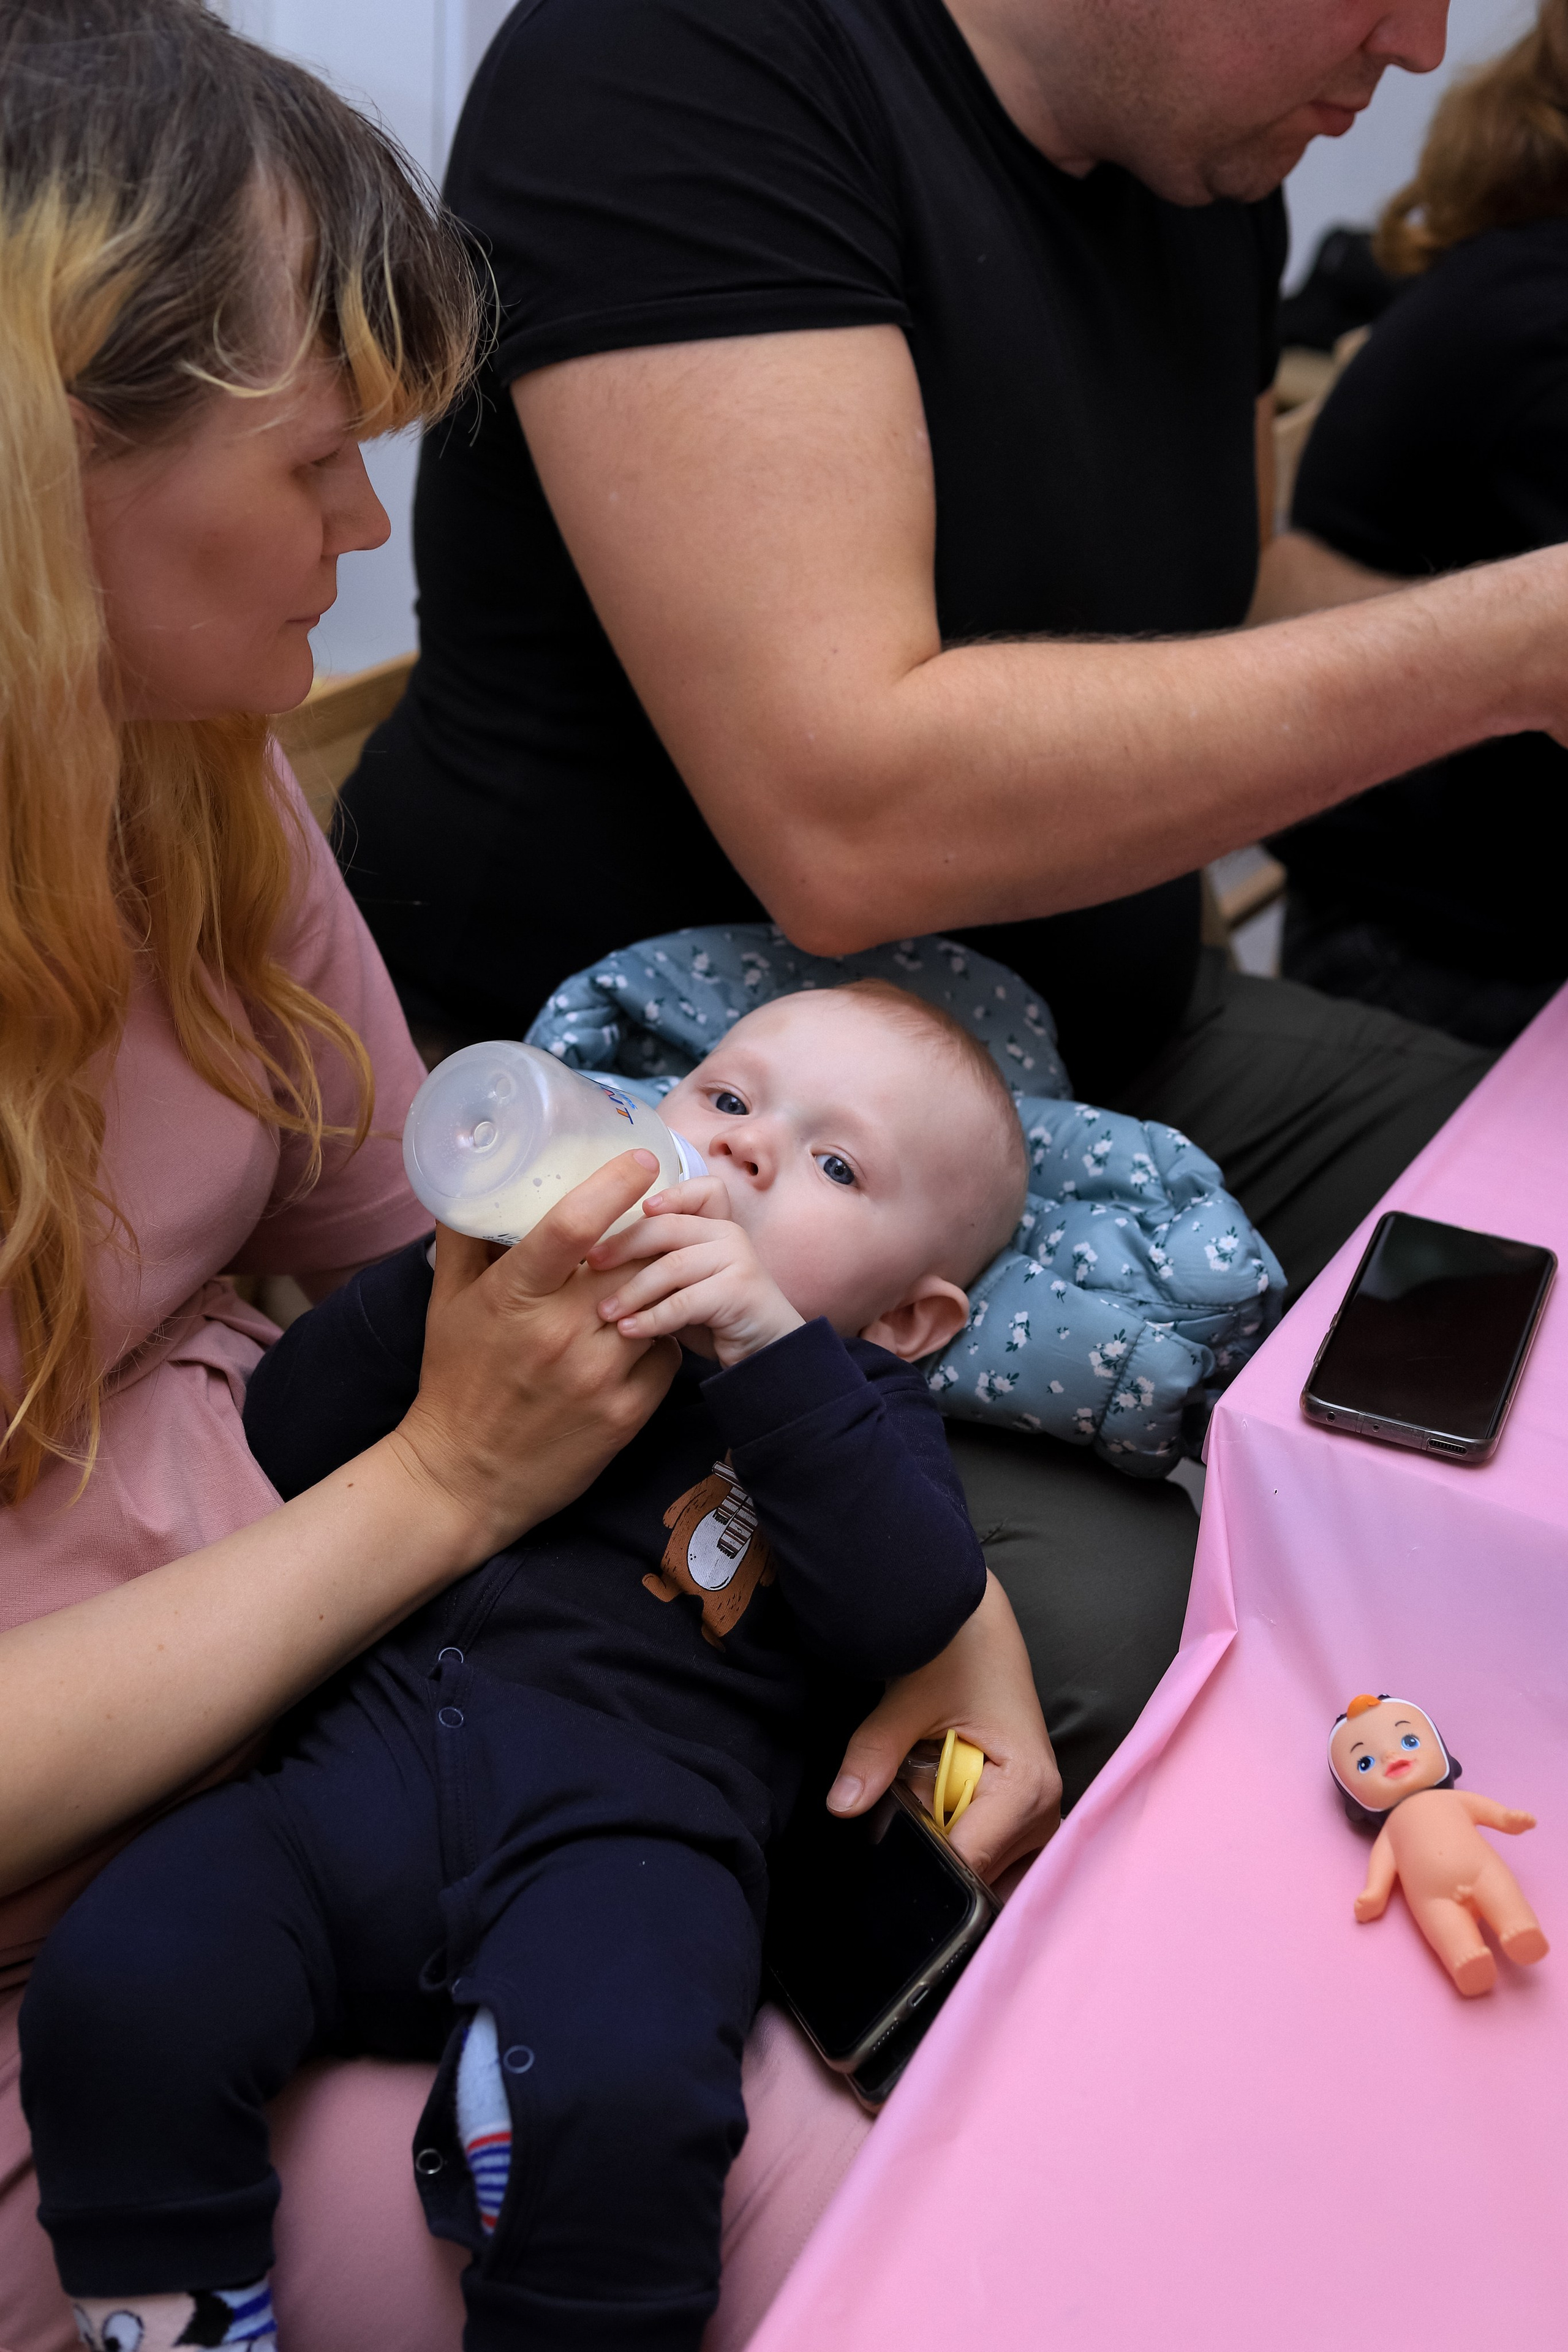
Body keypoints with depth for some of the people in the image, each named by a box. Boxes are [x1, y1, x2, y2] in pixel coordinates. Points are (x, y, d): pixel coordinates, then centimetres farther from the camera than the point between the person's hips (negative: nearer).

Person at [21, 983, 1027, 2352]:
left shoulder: (858, 1407, 17)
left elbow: (904, 1614, -3)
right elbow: (291, 1441, 16)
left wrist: (771, 1346, -10)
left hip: (625, 1823, -3)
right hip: (367, 1753, 3)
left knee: (623, 2098, -33)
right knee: (118, 1985, -20)